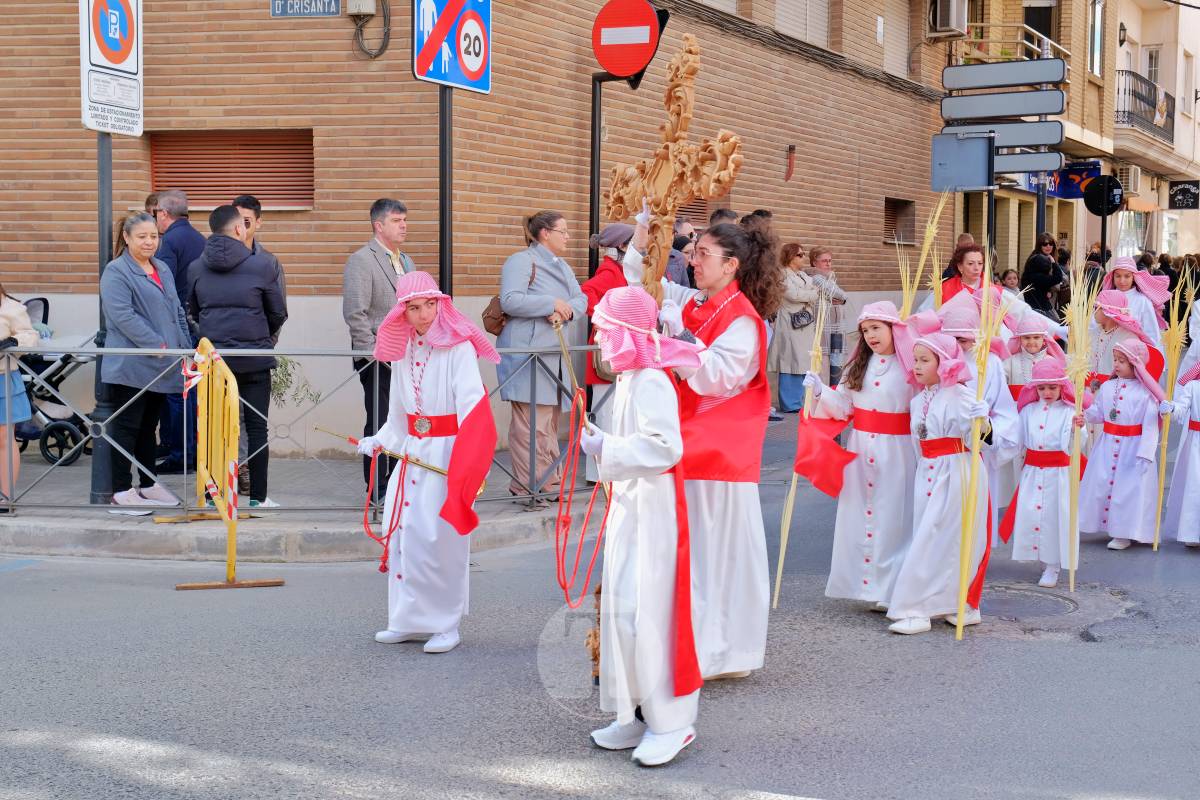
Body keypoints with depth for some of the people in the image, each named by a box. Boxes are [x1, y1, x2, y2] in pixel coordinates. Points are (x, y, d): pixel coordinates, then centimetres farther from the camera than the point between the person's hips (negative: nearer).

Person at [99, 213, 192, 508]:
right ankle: (121, 490, 1)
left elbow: (177, 312, 21)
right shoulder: (116, 272, -8)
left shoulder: (163, 270, 17)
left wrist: (186, 348, 10)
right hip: (130, 367, -7)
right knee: (127, 427, -3)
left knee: (148, 427, 15)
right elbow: (122, 315, -18)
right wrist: (157, 345, -20)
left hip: (160, 367, 8)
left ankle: (148, 484, 22)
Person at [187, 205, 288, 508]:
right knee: (257, 426, 4)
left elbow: (193, 311, 14)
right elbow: (279, 313, 3)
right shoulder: (261, 265, -6)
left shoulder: (196, 267, 4)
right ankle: (258, 497, 6)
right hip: (254, 357, -3)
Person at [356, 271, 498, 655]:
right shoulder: (402, 350, 9)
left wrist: (467, 464, -28)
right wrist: (378, 442, 10)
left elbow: (472, 407, -19)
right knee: (401, 533, 6)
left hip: (446, 455, -6)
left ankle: (445, 624, 7)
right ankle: (410, 620, 18)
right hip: (411, 454, 7)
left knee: (439, 538, -6)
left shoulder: (459, 348, -11)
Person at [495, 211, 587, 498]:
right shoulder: (521, 261, -8)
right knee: (531, 422, -10)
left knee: (551, 419, 12)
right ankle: (529, 487, -7)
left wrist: (565, 311, -11)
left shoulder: (562, 267, 21)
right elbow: (510, 301, -20)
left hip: (554, 354, 9)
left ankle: (550, 482, 19)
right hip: (526, 352, -9)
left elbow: (581, 299, 12)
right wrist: (553, 304, -16)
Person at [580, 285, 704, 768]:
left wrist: (606, 450, -20)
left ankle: (670, 722, 1)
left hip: (651, 511, -10)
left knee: (646, 612, -8)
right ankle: (637, 714, 22)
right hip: (627, 508, 11)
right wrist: (603, 445, 10)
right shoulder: (628, 380, 14)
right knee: (622, 609, 13)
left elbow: (663, 446, -27)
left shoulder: (651, 383, -18)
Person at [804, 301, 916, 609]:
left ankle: (890, 590, 6)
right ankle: (864, 583, 16)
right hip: (861, 450, 4)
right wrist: (820, 391, -7)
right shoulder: (858, 366, 9)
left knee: (892, 518, -1)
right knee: (860, 514, 7)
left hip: (896, 452, -4)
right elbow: (843, 407, 7)